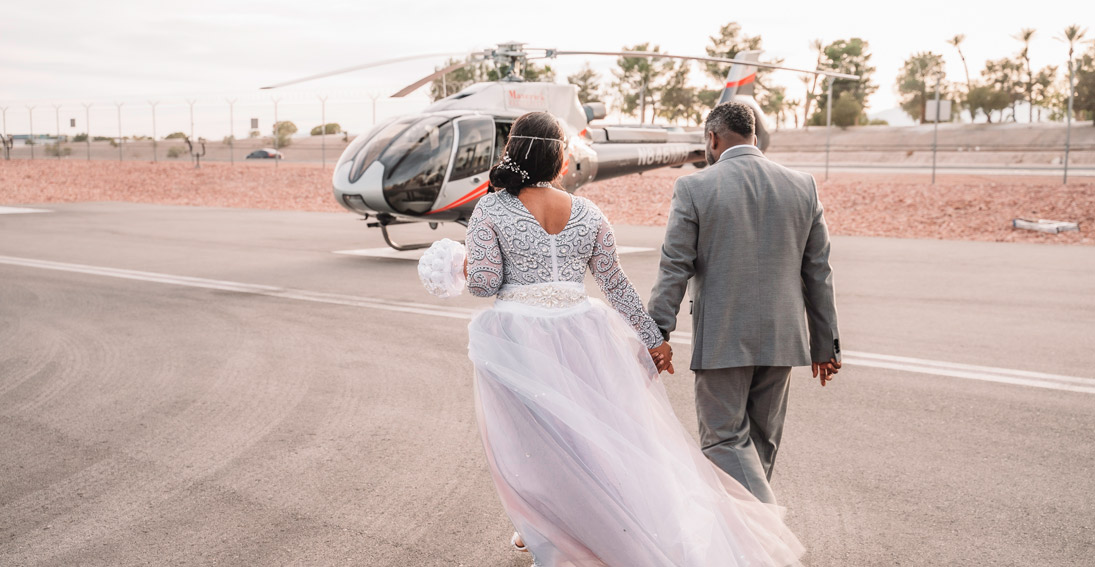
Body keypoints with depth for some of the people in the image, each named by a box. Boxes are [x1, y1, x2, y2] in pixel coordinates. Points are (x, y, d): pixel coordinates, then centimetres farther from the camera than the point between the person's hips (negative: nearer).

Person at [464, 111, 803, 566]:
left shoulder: (490, 210, -7)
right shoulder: (586, 213, 3)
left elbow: (484, 283, -11)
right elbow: (616, 284, 7)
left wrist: (470, 269, 13)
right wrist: (651, 336, 15)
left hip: (517, 341, -2)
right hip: (577, 336, 2)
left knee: (526, 444, 14)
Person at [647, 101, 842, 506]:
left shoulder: (693, 188, -8)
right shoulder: (803, 186, 4)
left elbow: (674, 269, -9)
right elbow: (818, 272, 8)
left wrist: (658, 334, -2)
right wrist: (825, 344, 14)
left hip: (722, 339, -5)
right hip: (781, 337, 5)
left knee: (725, 438, 5)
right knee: (761, 440, 17)